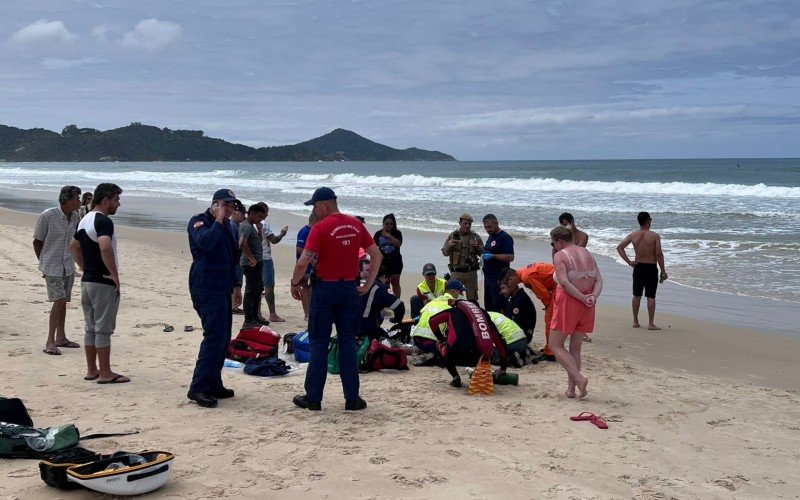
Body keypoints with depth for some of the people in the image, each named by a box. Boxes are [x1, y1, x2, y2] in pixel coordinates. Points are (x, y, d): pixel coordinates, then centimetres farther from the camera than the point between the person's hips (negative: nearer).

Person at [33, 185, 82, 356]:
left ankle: (61, 337, 22)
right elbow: (37, 241, -4)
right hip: (52, 266, -6)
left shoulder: (75, 216, 3)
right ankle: (50, 342, -12)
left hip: (68, 266, 6)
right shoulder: (47, 216, -14)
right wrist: (43, 263, 2)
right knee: (59, 300, -15)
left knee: (63, 301, 11)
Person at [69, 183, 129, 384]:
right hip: (103, 283, -9)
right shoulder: (103, 221, -17)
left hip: (86, 281, 9)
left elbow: (74, 246, 26)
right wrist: (115, 275, -25)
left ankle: (91, 370, 20)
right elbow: (105, 247, -34)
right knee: (103, 329, -3)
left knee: (91, 327, 13)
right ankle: (105, 374, 2)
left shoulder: (85, 220, 13)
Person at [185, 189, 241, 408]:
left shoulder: (227, 225, 19)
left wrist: (236, 284, 24)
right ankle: (198, 388, -14)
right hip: (206, 289, -9)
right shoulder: (199, 222, -7)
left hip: (222, 289, 9)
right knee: (214, 336, -16)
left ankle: (213, 384, 17)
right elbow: (206, 242, -29)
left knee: (222, 338, 9)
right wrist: (218, 221, -18)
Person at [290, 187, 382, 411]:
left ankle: (313, 398, 10)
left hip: (325, 288, -4)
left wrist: (295, 284, -3)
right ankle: (352, 398, 10)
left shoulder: (320, 227, -12)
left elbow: (303, 262, -19)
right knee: (347, 342, 10)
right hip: (349, 288, 4)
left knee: (319, 343, 5)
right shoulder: (356, 225, 5)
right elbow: (377, 255, 8)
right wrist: (367, 284, 12)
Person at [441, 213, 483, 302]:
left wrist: (477, 246, -16)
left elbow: (483, 253, 4)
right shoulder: (452, 236, 2)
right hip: (456, 272, 0)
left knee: (472, 299, 5)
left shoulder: (475, 236, 3)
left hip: (471, 272, 0)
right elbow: (444, 253, 4)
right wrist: (448, 246, -16)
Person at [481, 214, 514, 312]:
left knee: (498, 306, -7)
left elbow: (510, 257, -20)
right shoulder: (490, 237, 16)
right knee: (488, 306, 14)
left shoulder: (505, 237, -12)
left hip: (498, 278, -9)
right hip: (488, 277, 9)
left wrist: (492, 256, -24)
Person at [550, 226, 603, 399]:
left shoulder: (559, 255, -8)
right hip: (586, 306, 7)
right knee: (575, 347, 15)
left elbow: (564, 283, -20)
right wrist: (593, 297, -10)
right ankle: (571, 388, 14)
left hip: (568, 302, -7)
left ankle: (579, 379, -11)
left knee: (555, 345, 4)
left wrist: (583, 298, -16)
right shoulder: (587, 253, 12)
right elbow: (599, 280, 4)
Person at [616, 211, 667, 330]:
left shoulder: (633, 235, -1)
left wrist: (628, 261, 1)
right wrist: (663, 271, -5)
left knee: (636, 296, 13)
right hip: (651, 268, -3)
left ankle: (635, 321, 19)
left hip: (638, 267, 3)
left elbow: (619, 247, -3)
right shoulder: (655, 236, -12)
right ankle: (651, 323, 3)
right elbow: (659, 254, -13)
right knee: (651, 297, 1)